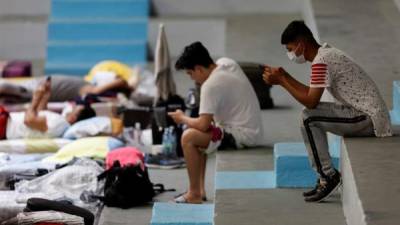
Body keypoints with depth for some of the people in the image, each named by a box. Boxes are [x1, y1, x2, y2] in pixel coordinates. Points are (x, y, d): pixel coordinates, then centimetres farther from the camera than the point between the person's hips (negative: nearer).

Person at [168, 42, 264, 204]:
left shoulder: (211, 85, -21)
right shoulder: (226, 63, 5)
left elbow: (203, 125, -21)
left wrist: (182, 118, -3)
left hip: (242, 135, -10)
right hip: (253, 131, 10)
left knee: (188, 137, -14)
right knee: (197, 136, 23)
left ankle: (194, 194, -5)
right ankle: (200, 189, 21)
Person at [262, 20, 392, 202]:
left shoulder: (321, 61, -17)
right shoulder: (326, 53, 14)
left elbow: (311, 101, -19)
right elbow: (312, 93, 19)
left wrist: (282, 82, -11)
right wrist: (285, 76, 13)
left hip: (369, 118, -10)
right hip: (369, 114, 10)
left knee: (309, 118, -15)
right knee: (313, 117, 16)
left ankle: (328, 176, -8)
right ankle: (326, 179, 14)